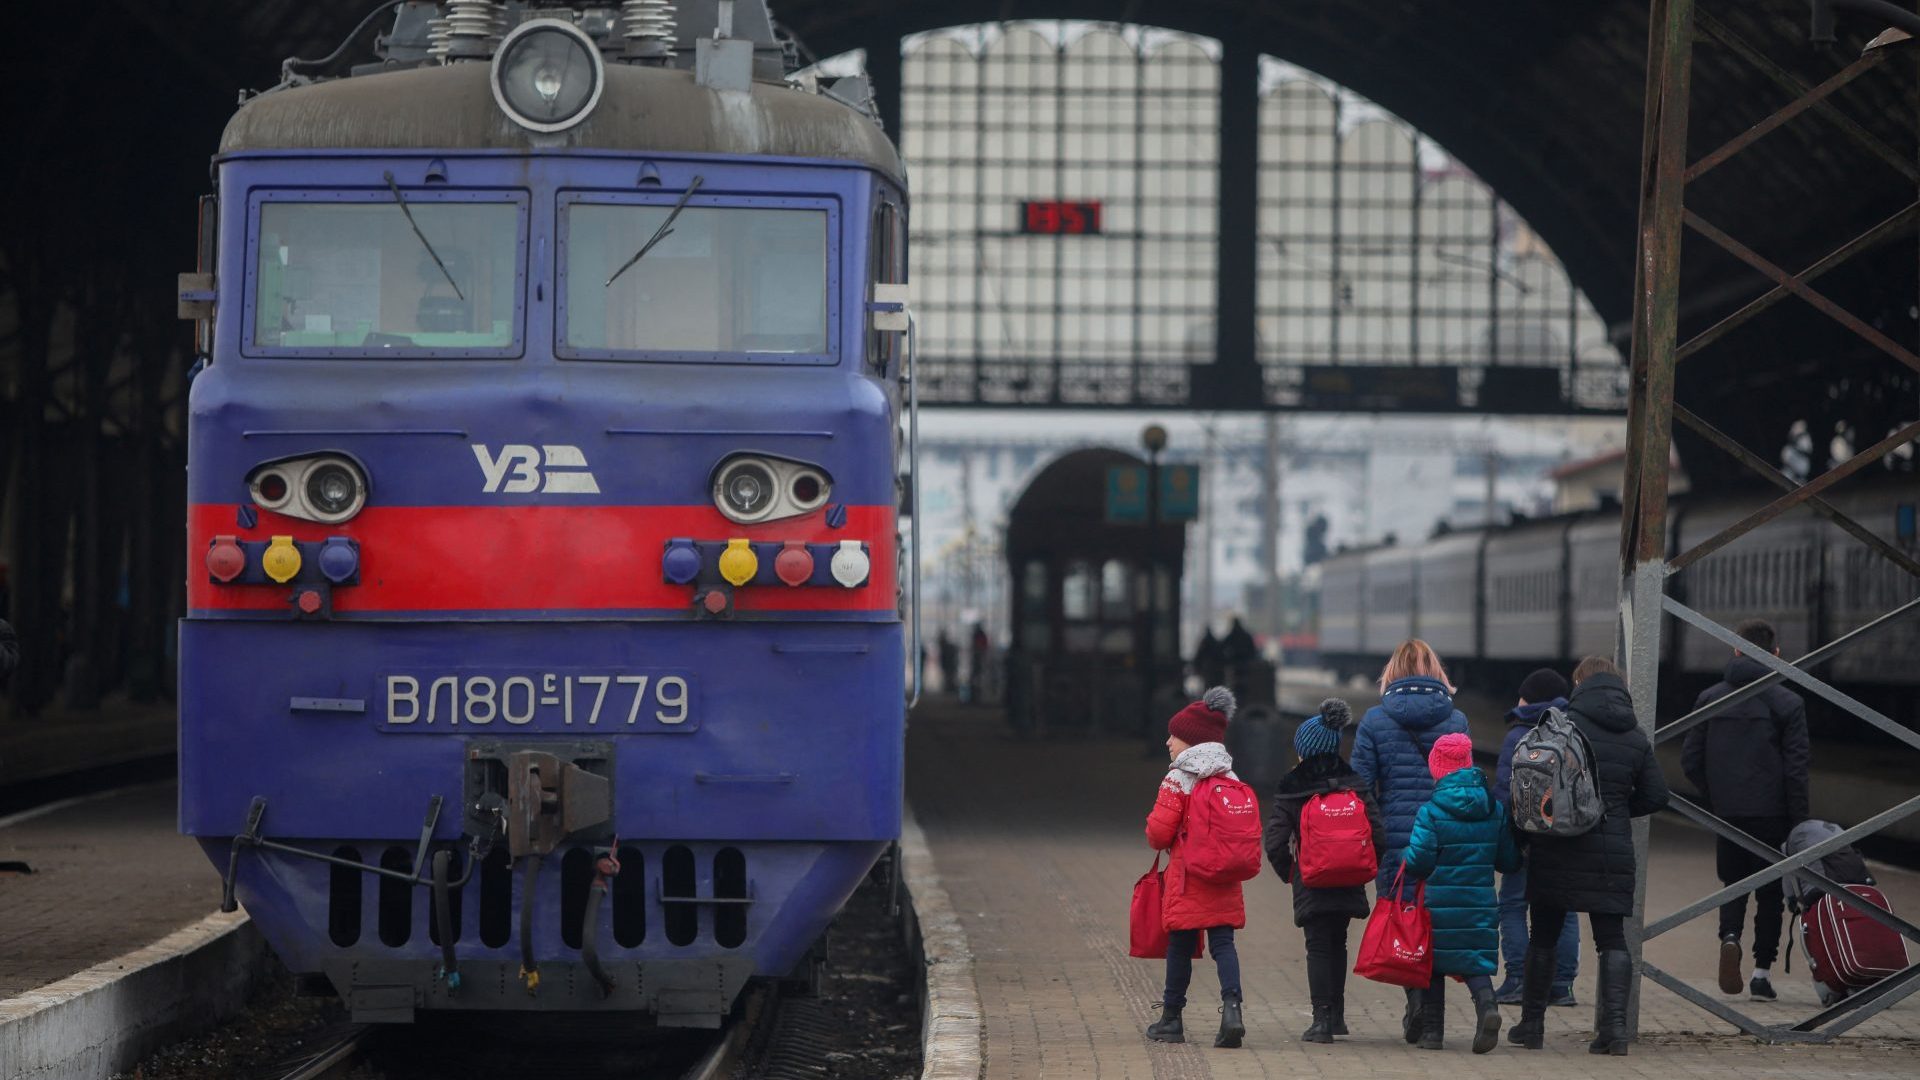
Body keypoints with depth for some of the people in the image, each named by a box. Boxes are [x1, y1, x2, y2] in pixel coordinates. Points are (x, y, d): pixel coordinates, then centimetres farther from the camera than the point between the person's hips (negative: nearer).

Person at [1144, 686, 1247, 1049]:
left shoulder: (1178, 781, -10)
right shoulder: (1231, 780, 7)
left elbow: (1159, 832, -12)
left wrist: (1159, 841, 11)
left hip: (1188, 878, -4)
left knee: (1180, 946, 5)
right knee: (1222, 943, 1)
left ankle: (1171, 1019, 14)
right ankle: (1231, 1006, -18)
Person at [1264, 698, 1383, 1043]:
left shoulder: (1289, 789, -8)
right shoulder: (1354, 784, 0)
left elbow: (1275, 843, -13)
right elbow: (1377, 836, -6)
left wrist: (1289, 873, 4)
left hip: (1310, 884, -3)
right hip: (1348, 884, 3)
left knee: (1318, 947, 2)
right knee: (1337, 943, 19)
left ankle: (1322, 1020, -8)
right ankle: (1336, 1015, 26)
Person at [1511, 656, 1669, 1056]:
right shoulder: (1635, 737, 6)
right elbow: (1655, 795, 7)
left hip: (1557, 848, -2)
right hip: (1613, 853, 2)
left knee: (1543, 934, 10)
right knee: (1611, 937, 5)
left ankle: (1532, 1023, 16)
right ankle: (1614, 1022, -10)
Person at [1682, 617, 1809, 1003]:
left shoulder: (1710, 699, 3)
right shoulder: (1787, 703, -5)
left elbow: (1690, 760, 3)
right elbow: (1796, 768, -8)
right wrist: (1799, 822, -3)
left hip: (1727, 811, 2)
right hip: (1771, 812, -2)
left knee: (1734, 883, 16)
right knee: (1769, 892, 9)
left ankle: (1729, 936, -12)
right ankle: (1762, 972, 7)